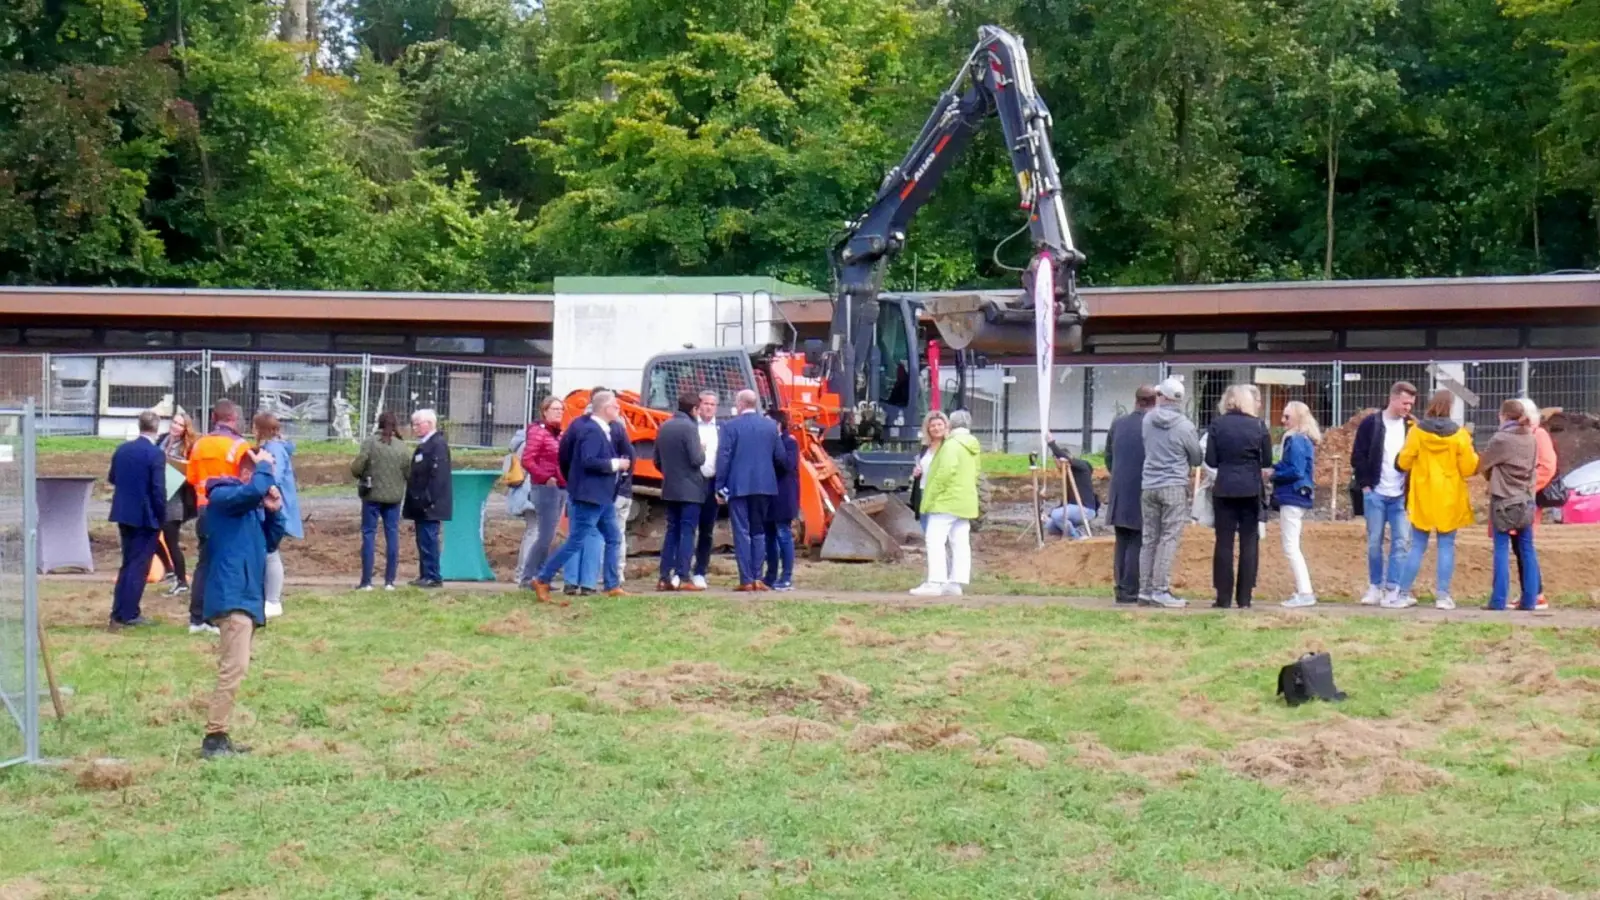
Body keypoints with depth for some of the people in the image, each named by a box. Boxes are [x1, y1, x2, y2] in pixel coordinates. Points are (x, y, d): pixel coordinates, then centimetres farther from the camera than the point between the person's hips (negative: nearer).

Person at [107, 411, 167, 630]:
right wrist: (162, 518, -6)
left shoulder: (122, 449, 4)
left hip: (123, 513, 6)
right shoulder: (155, 454, -16)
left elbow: (111, 478, 15)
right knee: (139, 566, 1)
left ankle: (118, 612, 18)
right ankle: (129, 615, 2)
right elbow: (158, 490, -17)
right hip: (146, 517, -6)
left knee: (128, 563, 17)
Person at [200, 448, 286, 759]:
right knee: (234, 668, -16)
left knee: (234, 669, 12)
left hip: (248, 596, 10)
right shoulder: (223, 495, -9)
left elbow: (270, 542, 18)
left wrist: (274, 511, 3)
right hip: (232, 596, -10)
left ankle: (219, 737, 17)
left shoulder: (252, 505, 18)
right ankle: (213, 738, -16)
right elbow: (254, 490, -28)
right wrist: (264, 466, -10)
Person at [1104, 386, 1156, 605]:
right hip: (1143, 492, -5)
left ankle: (1121, 587, 13)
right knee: (1137, 543, -1)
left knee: (1122, 542, 12)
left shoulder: (1117, 423, 4)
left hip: (1119, 492, 5)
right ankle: (1129, 590, -3)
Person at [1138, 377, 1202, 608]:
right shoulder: (1185, 426, -9)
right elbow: (1197, 459, 3)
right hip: (1174, 486, -4)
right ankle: (1160, 590, -7)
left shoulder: (1147, 421, 1)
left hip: (1148, 485, 4)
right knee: (1169, 539, -3)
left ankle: (1145, 589, 10)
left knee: (1149, 539, 10)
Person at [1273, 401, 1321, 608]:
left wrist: (1274, 474, -8)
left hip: (1292, 498, -10)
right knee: (1292, 547, 15)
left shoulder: (1296, 441, -15)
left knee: (1290, 547, -8)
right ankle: (1303, 590, 17)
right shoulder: (1303, 440, 14)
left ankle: (1305, 593, -11)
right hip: (1297, 497, 10)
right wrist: (1277, 470, 2)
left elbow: (1296, 472, -21)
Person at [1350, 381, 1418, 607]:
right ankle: (1375, 587, 14)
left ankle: (1392, 591, -6)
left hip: (1401, 496, 2)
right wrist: (1365, 485, -5)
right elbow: (1358, 457, -1)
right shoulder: (1370, 424, -1)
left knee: (1402, 542, -6)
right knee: (1374, 542, 4)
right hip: (1375, 494, -2)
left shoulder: (1411, 427, 7)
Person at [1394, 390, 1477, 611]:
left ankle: (1403, 592, 7)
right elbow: (1468, 468, -6)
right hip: (1449, 499, -1)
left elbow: (1404, 462, -4)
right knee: (1446, 547, 5)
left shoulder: (1417, 431, -6)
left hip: (1422, 497, 1)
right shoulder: (1459, 434, -8)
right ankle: (1442, 595, 0)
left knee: (1417, 546, 9)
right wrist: (1472, 455, 13)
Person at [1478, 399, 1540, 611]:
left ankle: (1498, 600, -6)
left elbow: (1481, 466, -1)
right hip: (1526, 502, 5)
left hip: (1503, 502, -5)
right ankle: (1529, 600, 7)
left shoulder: (1500, 439, -12)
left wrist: (1493, 478, 19)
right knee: (1527, 550, 7)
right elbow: (1534, 467, 12)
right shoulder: (1530, 439, 6)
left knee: (1502, 551, -4)